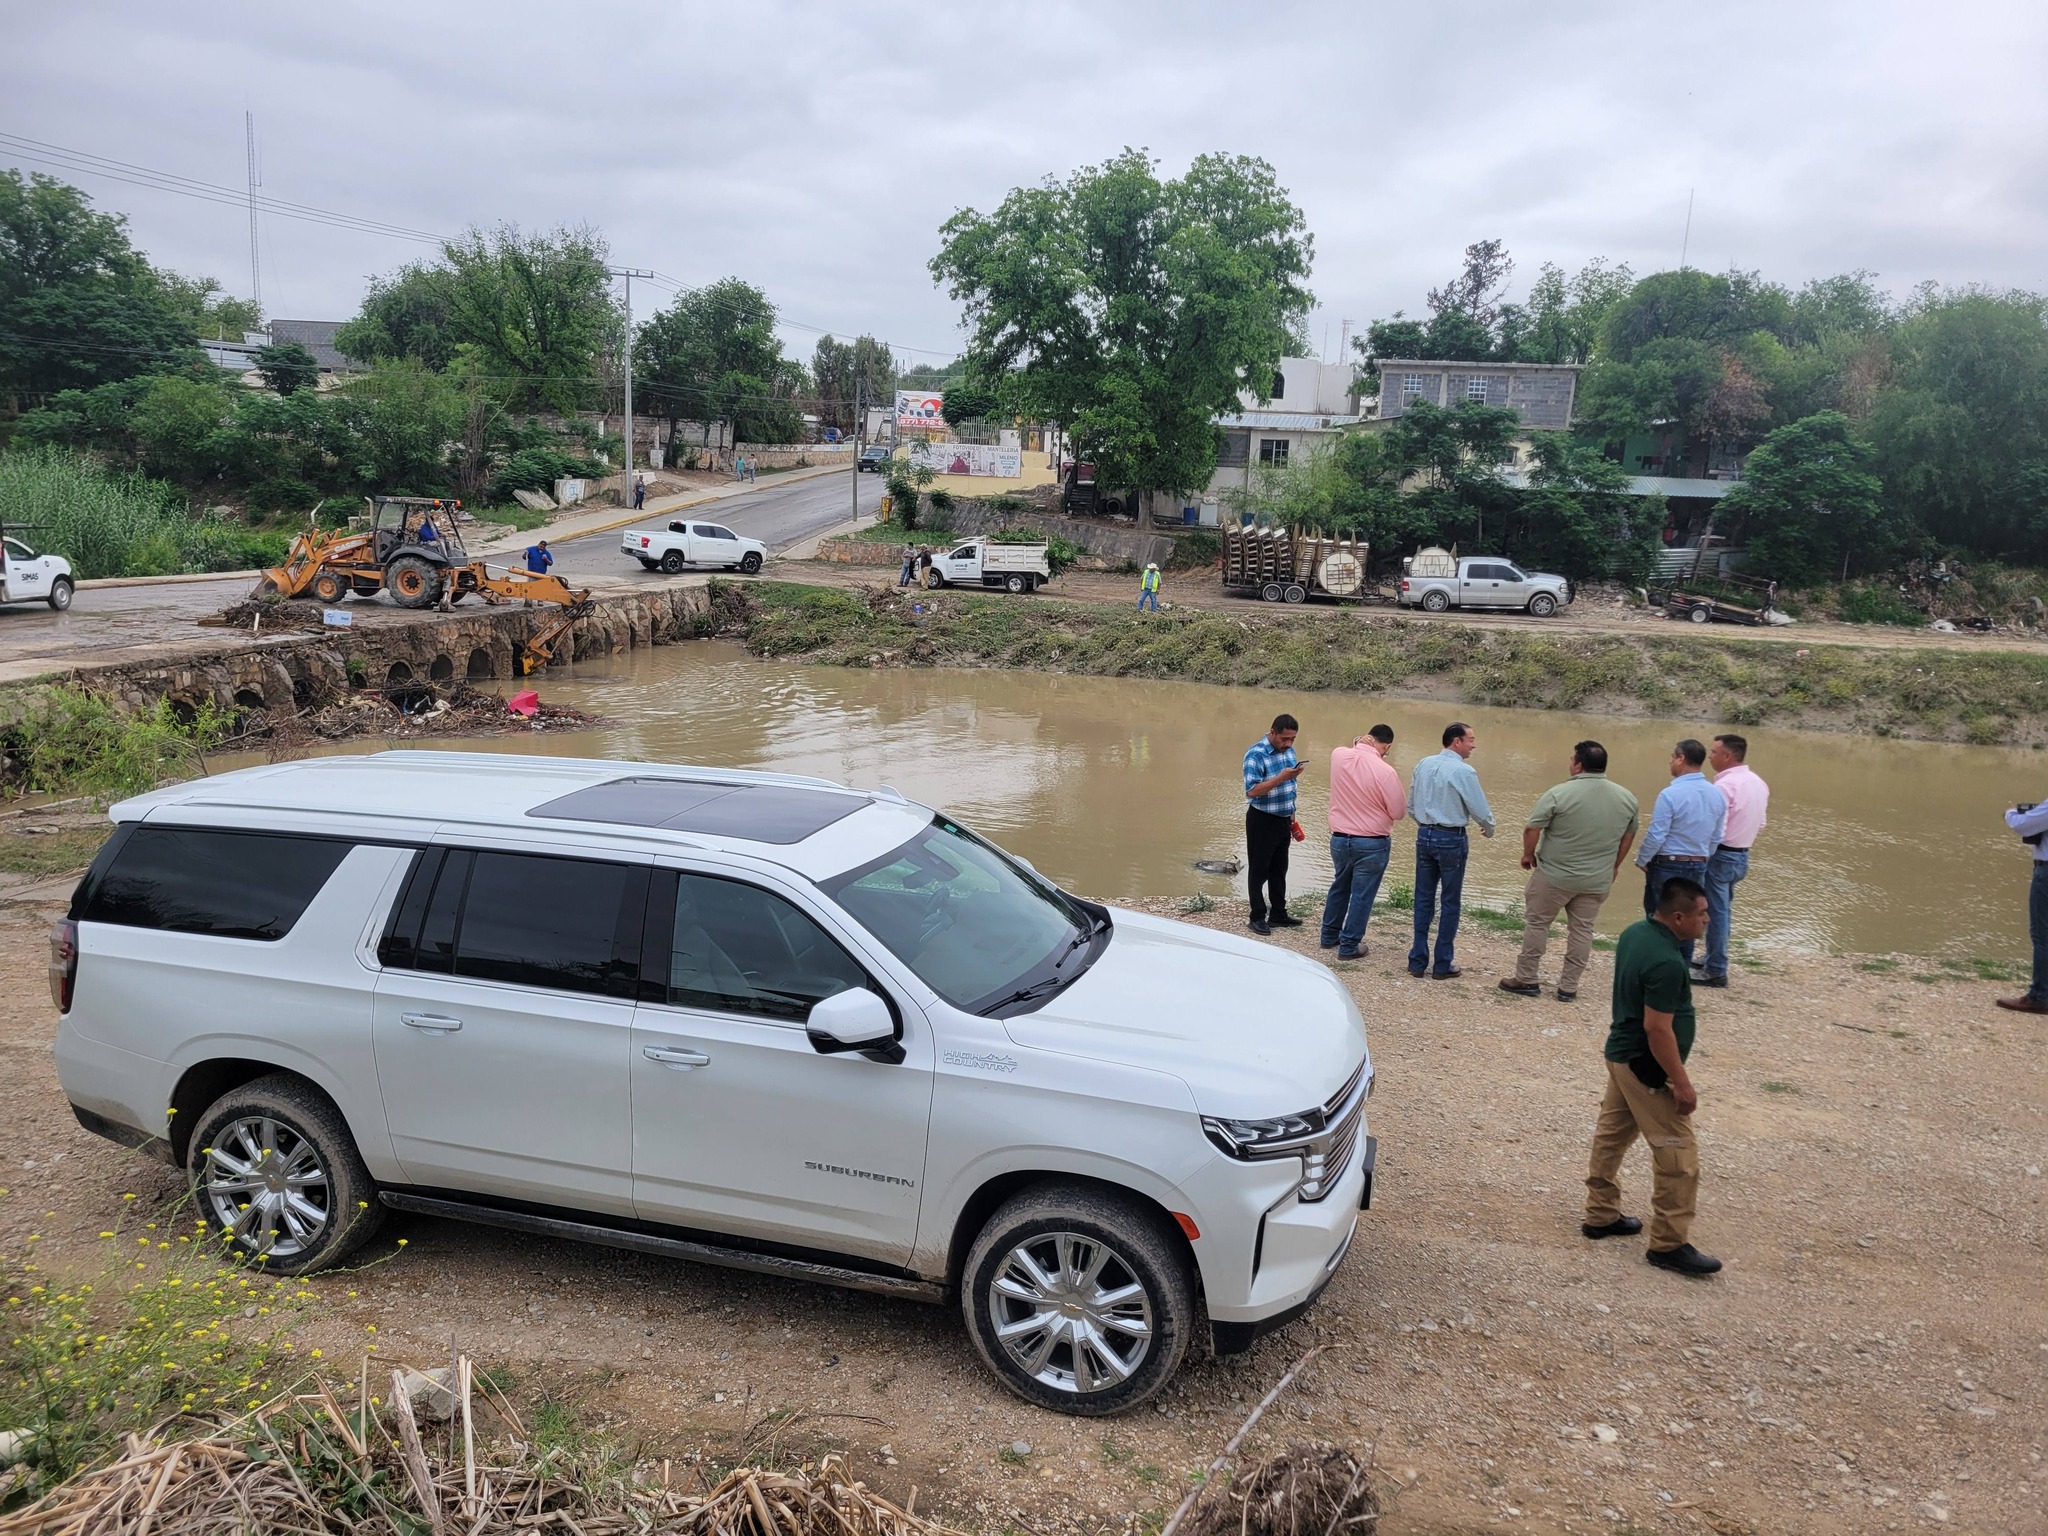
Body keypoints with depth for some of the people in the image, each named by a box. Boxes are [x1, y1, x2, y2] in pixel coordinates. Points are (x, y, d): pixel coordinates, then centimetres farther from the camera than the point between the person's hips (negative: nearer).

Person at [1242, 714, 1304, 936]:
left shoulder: (1288, 751, 5)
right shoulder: (1255, 754, -19)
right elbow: (1251, 791, -26)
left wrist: (1292, 817, 16)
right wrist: (1281, 777, -32)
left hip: (1283, 819, 7)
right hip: (1262, 820, -7)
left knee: (1279, 870, 15)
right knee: (1259, 871, 3)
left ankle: (1278, 914, 25)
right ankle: (1258, 917, 11)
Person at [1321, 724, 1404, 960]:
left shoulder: (1338, 756, -7)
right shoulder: (1384, 771, -22)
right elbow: (1399, 812, -14)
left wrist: (1358, 744, 0)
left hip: (1339, 838, 5)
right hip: (1372, 843, -5)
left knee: (1340, 887, 24)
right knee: (1362, 895, 7)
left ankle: (1329, 935, 35)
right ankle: (1349, 946, 14)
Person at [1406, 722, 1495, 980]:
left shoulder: (1423, 765, 4)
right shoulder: (1464, 771, -14)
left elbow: (1411, 806, 11)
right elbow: (1480, 810, -9)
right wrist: (1489, 829, 11)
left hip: (1424, 836, 5)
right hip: (1451, 840, -5)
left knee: (1423, 900, 11)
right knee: (1451, 903, 6)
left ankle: (1418, 961, 13)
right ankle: (1443, 965, 11)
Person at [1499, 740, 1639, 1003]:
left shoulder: (1559, 793, -16)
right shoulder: (1627, 798, 1)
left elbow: (1531, 829, -14)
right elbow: (1628, 836, 12)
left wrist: (1528, 854, 3)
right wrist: (1614, 865, 24)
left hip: (1554, 875, -4)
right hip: (1598, 880, 4)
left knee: (1536, 923, 8)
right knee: (1582, 930, 11)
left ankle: (1526, 980, 14)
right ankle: (1568, 987, 15)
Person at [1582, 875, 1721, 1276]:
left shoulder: (1634, 933, 2)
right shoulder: (1666, 963, -28)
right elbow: (1658, 1028, -27)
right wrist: (1682, 1084, -20)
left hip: (1621, 1054, 10)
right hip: (1646, 1068, -10)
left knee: (1612, 1134, 19)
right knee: (1678, 1155, -2)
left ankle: (1601, 1214, 32)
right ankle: (1669, 1243, 6)